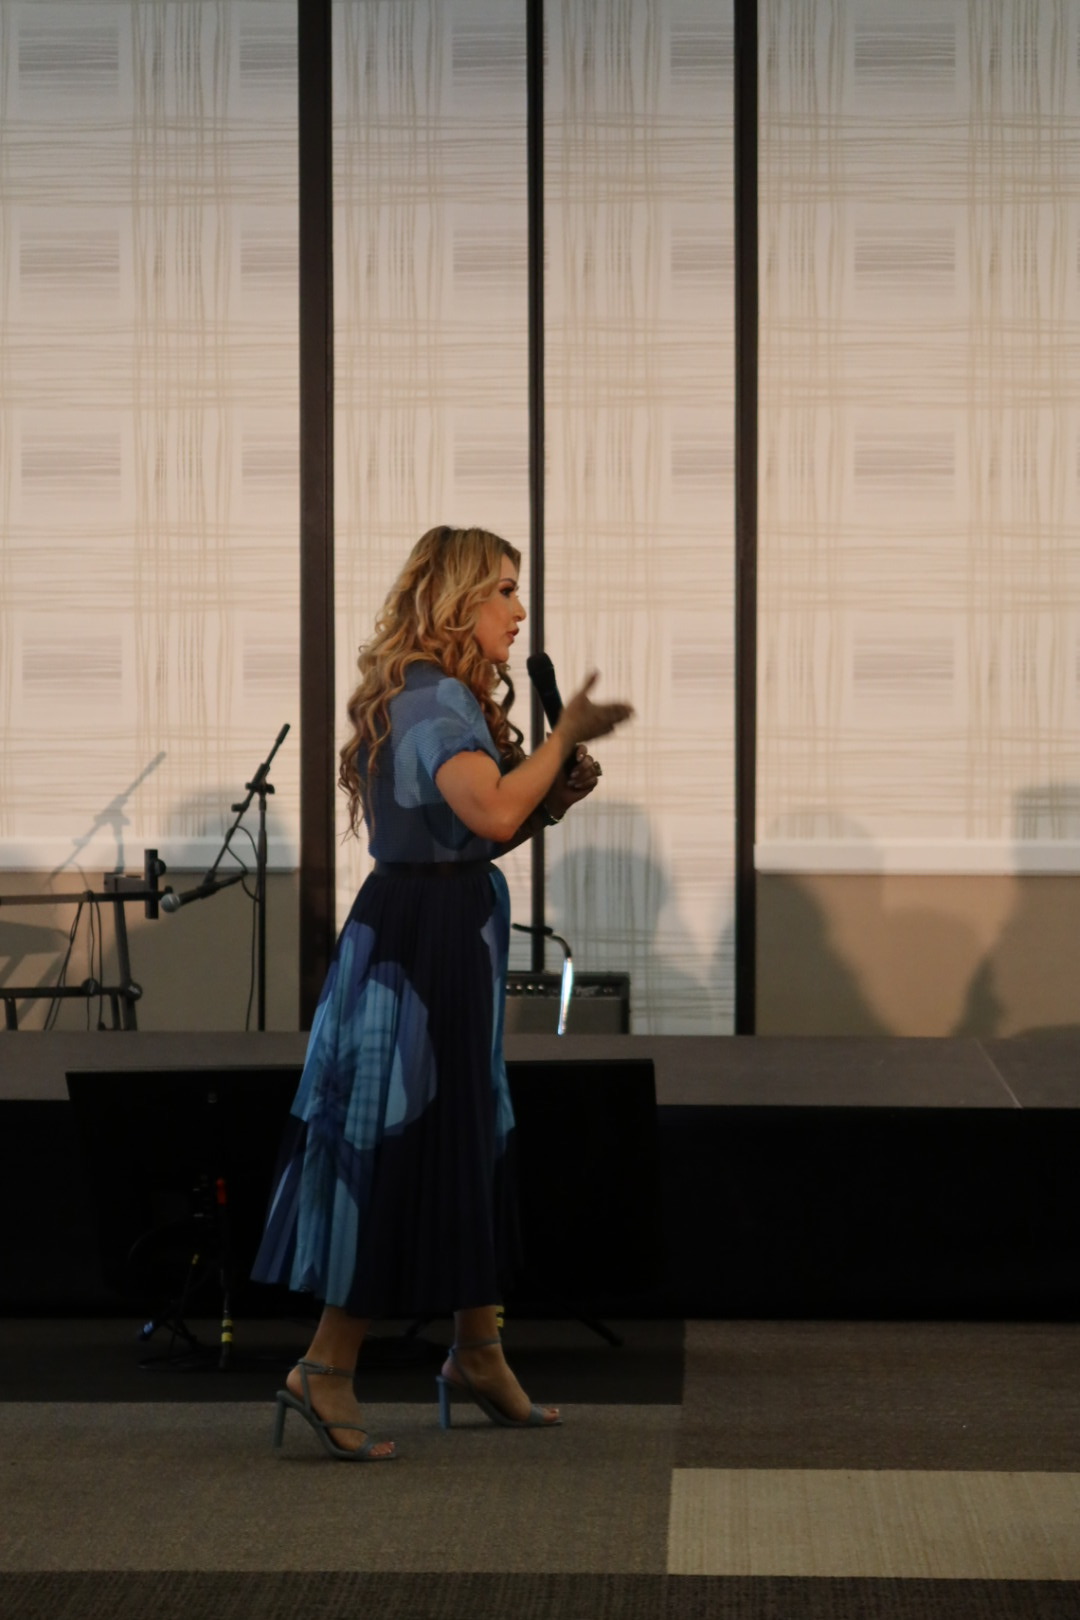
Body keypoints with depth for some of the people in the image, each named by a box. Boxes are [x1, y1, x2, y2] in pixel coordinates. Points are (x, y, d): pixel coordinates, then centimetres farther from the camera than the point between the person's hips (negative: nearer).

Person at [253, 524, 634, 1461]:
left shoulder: (444, 697, 16)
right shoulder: (435, 698, -16)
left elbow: (483, 830, 18)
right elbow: (490, 812, -30)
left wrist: (554, 796, 4)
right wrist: (566, 735, -20)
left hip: (450, 934, 11)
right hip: (420, 936, -11)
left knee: (471, 1143, 15)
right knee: (402, 1151, -7)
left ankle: (476, 1354, 23)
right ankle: (325, 1372, -3)